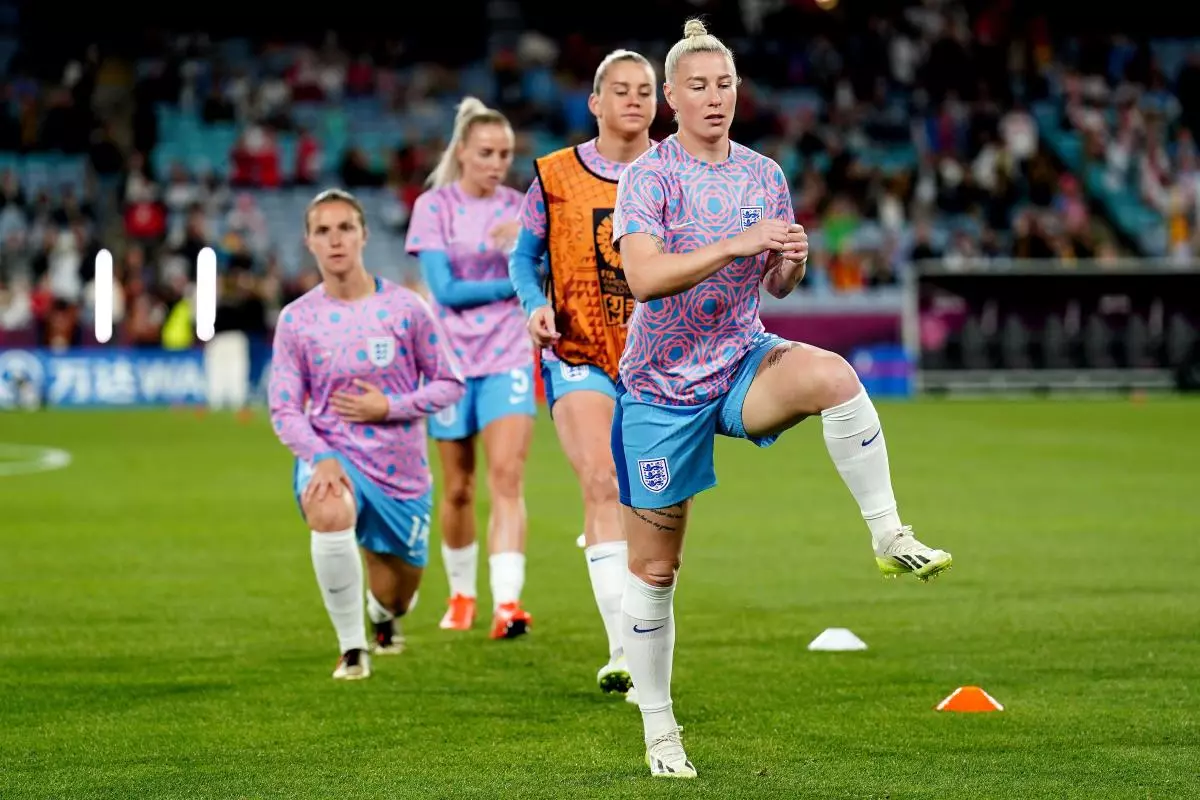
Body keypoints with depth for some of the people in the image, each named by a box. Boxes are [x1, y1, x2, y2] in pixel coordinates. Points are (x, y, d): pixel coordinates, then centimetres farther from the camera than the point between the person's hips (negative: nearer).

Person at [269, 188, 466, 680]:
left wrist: (388, 407, -13)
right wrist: (320, 458, -20)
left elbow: (450, 384, 1)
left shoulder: (404, 308, -5)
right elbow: (284, 409, -2)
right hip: (332, 457, -1)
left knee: (395, 597, 12)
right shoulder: (296, 319, -3)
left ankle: (384, 615, 56)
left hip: (401, 472, 1)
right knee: (330, 512, -38)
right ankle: (352, 648, -21)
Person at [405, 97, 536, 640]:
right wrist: (511, 287, -11)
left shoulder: (518, 208, 4)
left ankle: (507, 603, -24)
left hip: (508, 357, 1)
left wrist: (525, 244, -24)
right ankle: (461, 594, 29)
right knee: (458, 488, 8)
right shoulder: (433, 207, -4)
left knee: (507, 477, -15)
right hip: (451, 357, -1)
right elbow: (445, 289, -11)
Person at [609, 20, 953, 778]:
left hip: (743, 361, 3)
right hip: (662, 385, -3)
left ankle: (890, 536, -24)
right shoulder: (648, 176, -10)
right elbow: (645, 276, -25)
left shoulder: (764, 174, 4)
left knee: (831, 375, -33)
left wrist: (792, 261, -10)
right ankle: (658, 728, 19)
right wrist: (736, 244, -32)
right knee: (654, 568, 4)